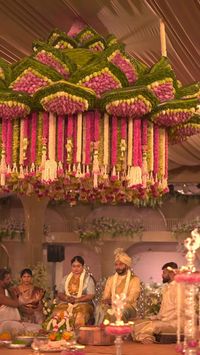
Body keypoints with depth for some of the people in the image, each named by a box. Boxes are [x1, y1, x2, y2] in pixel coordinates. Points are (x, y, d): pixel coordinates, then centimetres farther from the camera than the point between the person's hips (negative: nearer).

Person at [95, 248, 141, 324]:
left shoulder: (134, 279, 3)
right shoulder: (110, 279, 18)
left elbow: (131, 299, -9)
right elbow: (105, 297, 11)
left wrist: (113, 301, -18)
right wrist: (105, 301, -14)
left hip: (128, 308, -3)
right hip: (111, 307, 3)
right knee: (100, 308, -30)